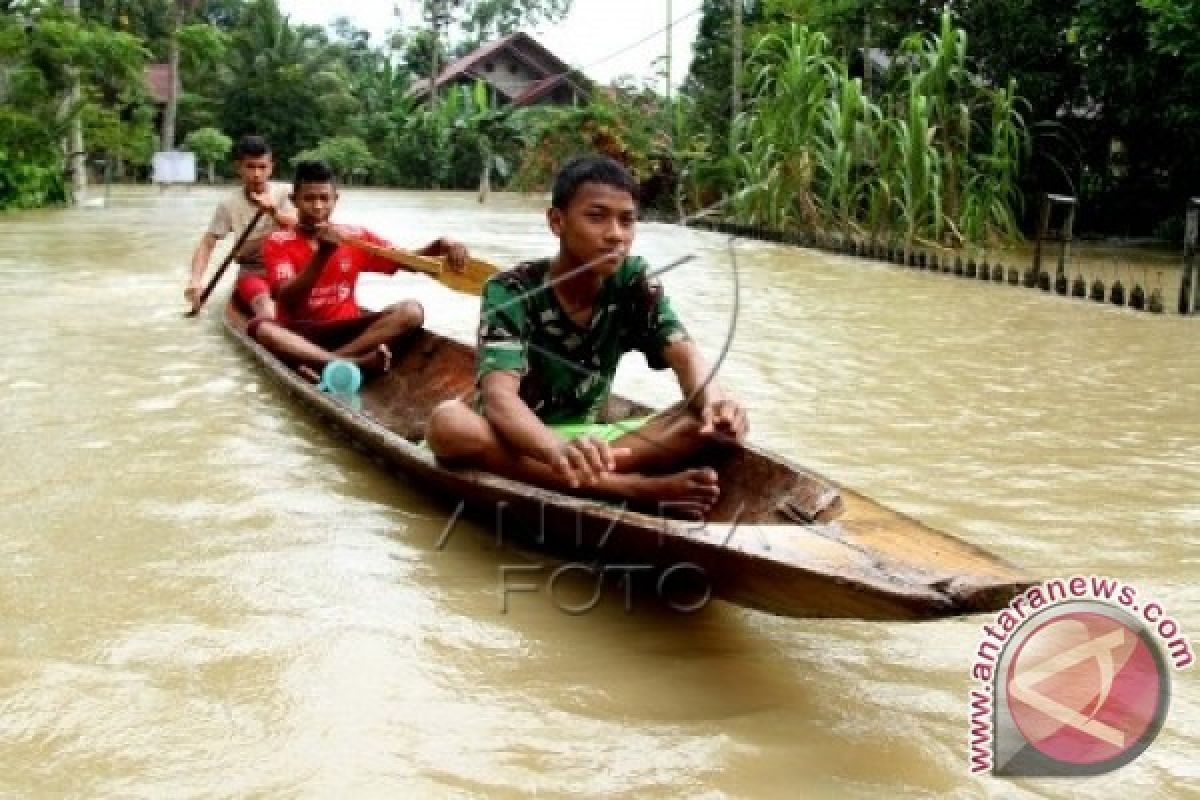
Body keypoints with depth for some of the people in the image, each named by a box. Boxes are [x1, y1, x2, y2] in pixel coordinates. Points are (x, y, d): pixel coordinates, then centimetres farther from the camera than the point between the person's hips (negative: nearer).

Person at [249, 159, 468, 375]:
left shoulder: (355, 237, 8)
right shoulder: (278, 242, 0)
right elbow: (286, 301, -14)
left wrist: (440, 246, -16)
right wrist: (322, 254, -26)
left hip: (347, 330, 3)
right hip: (300, 334, -3)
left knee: (411, 310, -22)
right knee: (259, 326, -35)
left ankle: (323, 364, -31)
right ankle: (357, 363, -41)